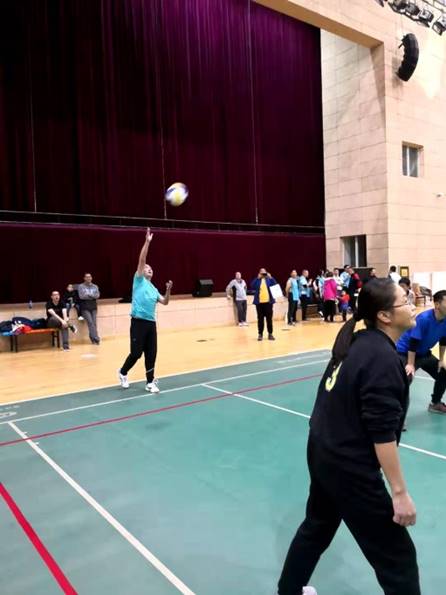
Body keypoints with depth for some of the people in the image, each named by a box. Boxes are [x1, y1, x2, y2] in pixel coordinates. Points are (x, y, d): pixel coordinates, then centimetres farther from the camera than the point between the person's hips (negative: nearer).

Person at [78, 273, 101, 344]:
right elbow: (81, 296, -11)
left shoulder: (95, 286, 12)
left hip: (94, 308, 4)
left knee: (94, 323, -5)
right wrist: (92, 296, -7)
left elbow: (97, 295, -3)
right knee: (90, 322, -16)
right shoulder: (80, 286, 3)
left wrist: (88, 294, -13)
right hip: (85, 308, -3)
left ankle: (93, 339, -1)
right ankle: (96, 339, -19)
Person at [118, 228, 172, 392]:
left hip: (151, 323, 6)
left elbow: (165, 302, 17)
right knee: (136, 353, -2)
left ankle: (150, 382, 14)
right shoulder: (139, 280, 4)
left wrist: (168, 290, 1)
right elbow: (141, 259, -6)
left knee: (151, 354, 5)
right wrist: (147, 242, -10)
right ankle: (123, 373, 24)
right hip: (138, 322, -6)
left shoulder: (153, 288, 19)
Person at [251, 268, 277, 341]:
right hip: (259, 302, 0)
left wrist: (271, 277, -12)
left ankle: (270, 334, 13)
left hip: (268, 302, 0)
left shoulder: (269, 279, 7)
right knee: (260, 319, 5)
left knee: (269, 318, 5)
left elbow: (275, 285, -6)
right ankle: (260, 334, 12)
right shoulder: (257, 280, 6)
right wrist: (257, 278, -13)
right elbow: (252, 286, -11)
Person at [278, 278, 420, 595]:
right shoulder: (384, 358, -23)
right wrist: (400, 493, -16)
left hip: (323, 455, 9)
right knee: (398, 558, 8)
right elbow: (383, 434, -23)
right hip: (350, 468, -9)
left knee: (317, 526, 29)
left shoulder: (357, 342, 2)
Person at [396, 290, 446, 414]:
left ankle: (435, 403, 31)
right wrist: (410, 364, -26)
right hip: (405, 352, -8)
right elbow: (413, 343, -28)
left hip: (424, 353, 8)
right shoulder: (424, 318, -30)